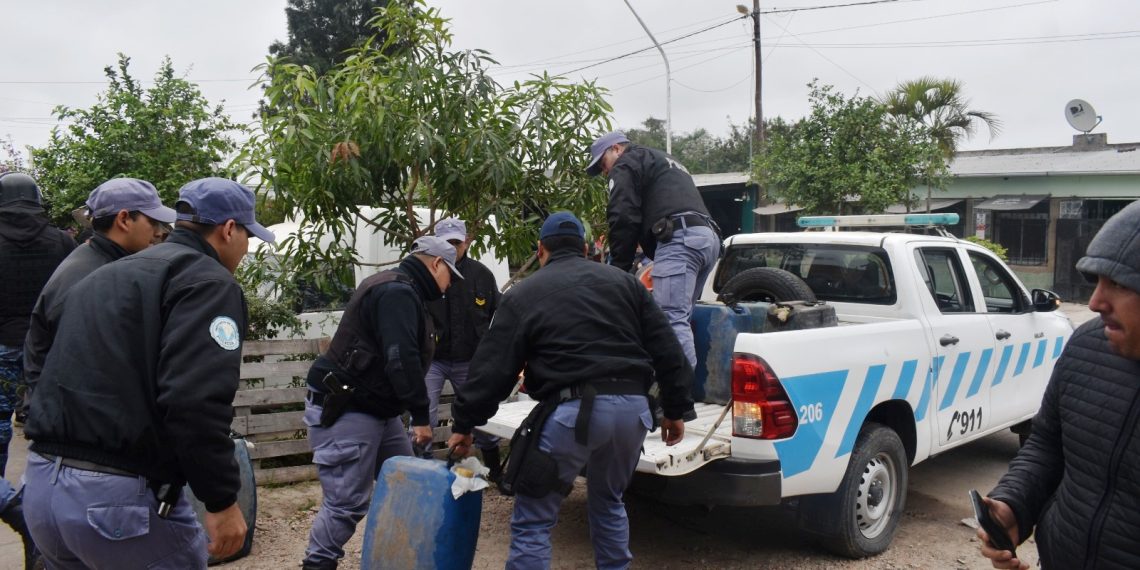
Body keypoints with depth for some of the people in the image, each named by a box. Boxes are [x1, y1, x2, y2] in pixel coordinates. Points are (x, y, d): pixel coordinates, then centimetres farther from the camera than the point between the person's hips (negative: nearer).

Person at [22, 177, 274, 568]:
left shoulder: (103, 277, 19)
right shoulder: (208, 281, -9)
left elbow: (40, 367, 23)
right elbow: (196, 401, -22)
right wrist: (222, 500, -16)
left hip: (41, 484, 8)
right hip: (123, 495, -8)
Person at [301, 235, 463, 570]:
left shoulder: (402, 292, 16)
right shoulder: (397, 292, -19)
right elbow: (401, 359, -27)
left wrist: (414, 413, 17)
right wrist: (421, 415, -21)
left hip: (377, 408, 11)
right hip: (344, 411, -11)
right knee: (347, 503, -6)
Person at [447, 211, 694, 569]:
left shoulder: (523, 294, 9)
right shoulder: (624, 281, 19)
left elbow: (492, 368, 5)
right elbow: (666, 350, 15)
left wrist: (464, 424, 14)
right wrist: (675, 409, 20)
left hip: (573, 410, -5)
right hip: (632, 407, 5)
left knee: (533, 520, 6)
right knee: (608, 502, 28)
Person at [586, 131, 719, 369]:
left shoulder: (626, 165, 10)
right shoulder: (665, 163, 39)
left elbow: (624, 219, -2)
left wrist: (619, 269, 3)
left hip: (679, 239, -9)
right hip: (708, 237, 9)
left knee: (670, 320, -16)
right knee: (678, 319, 9)